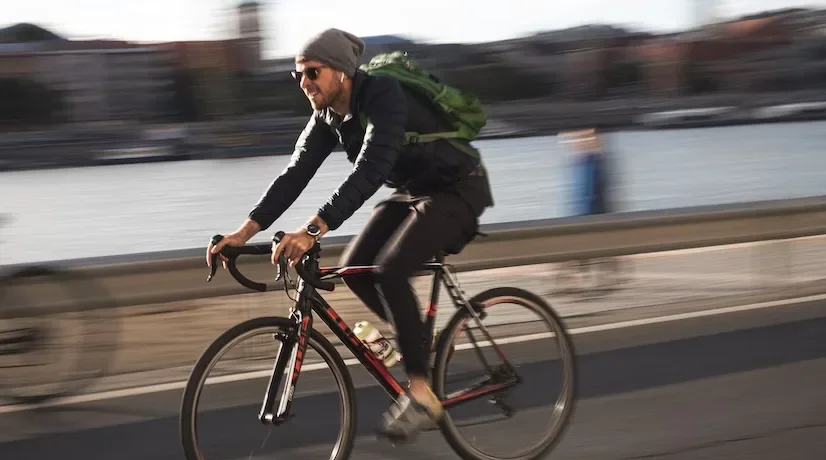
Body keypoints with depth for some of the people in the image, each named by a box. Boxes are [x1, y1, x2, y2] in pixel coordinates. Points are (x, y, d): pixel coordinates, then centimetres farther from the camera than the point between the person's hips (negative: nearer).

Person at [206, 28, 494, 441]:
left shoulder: (383, 96, -29)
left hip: (457, 190, -9)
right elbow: (296, 174, -6)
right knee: (355, 270, -5)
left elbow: (369, 171, -41)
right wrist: (245, 231, -16)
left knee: (389, 271, -25)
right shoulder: (328, 117, -3)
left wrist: (313, 229, -49)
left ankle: (421, 395, -19)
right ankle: (418, 340, 17)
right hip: (411, 191, 9)